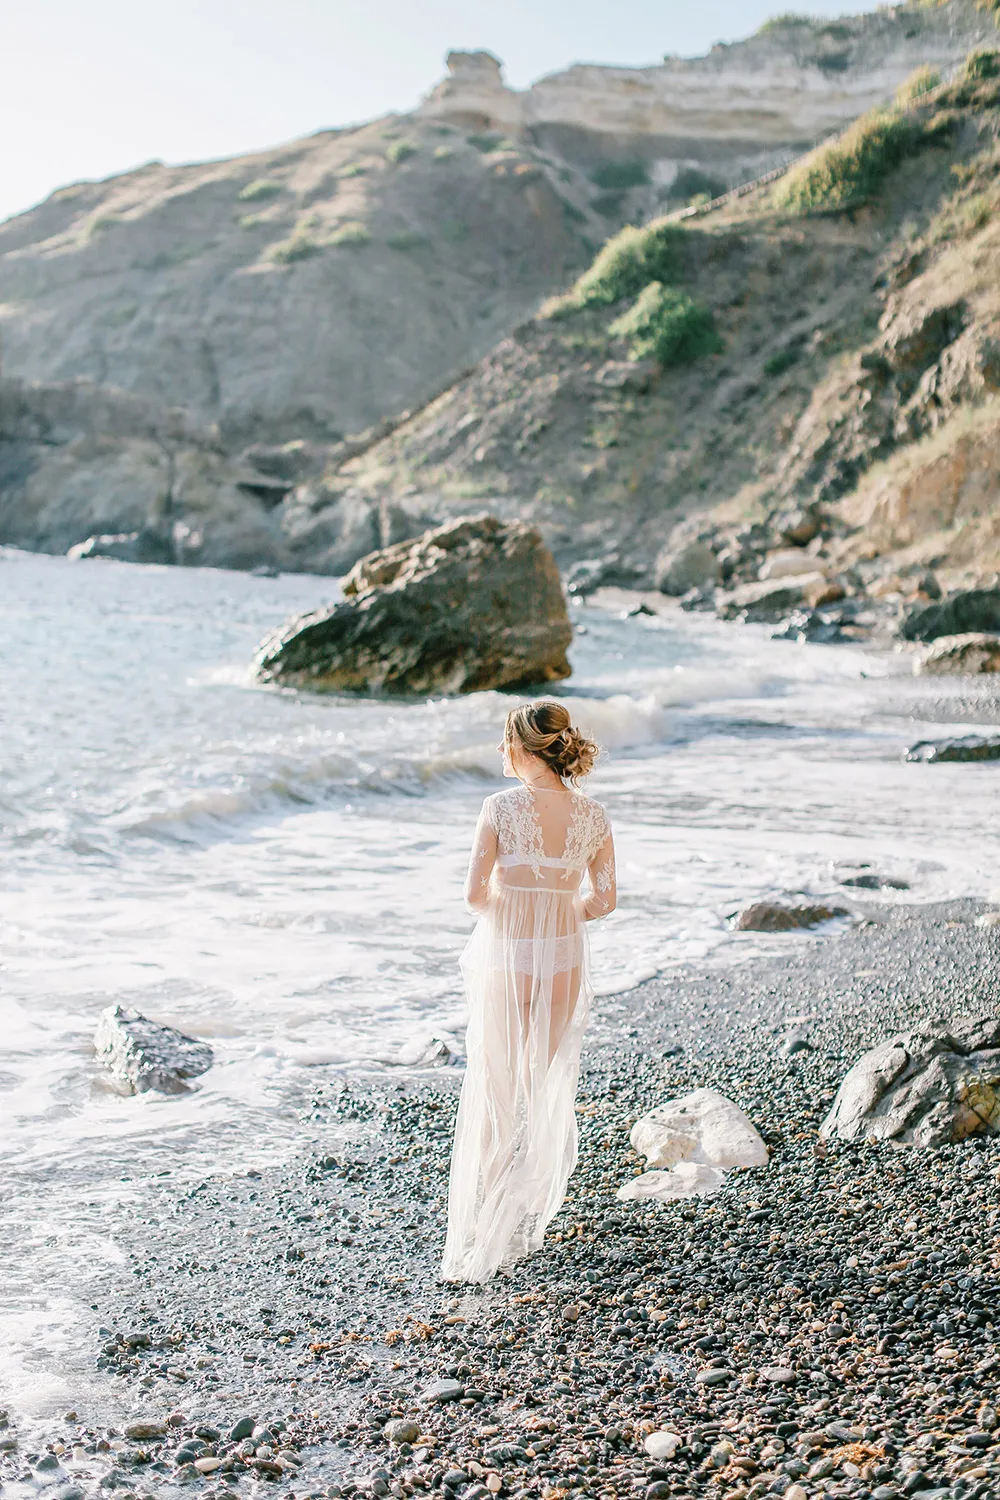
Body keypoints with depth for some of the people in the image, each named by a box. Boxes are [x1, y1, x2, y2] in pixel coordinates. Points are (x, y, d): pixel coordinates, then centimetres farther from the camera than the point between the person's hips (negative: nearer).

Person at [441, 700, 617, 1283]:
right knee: (549, 1089, 18)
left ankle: (487, 1227, 7)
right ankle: (530, 1216, 26)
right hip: (565, 960, 3)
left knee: (497, 1092, 8)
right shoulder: (592, 814, -2)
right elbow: (604, 898, 3)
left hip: (505, 957, -3)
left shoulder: (502, 807, -12)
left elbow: (476, 893, -12)